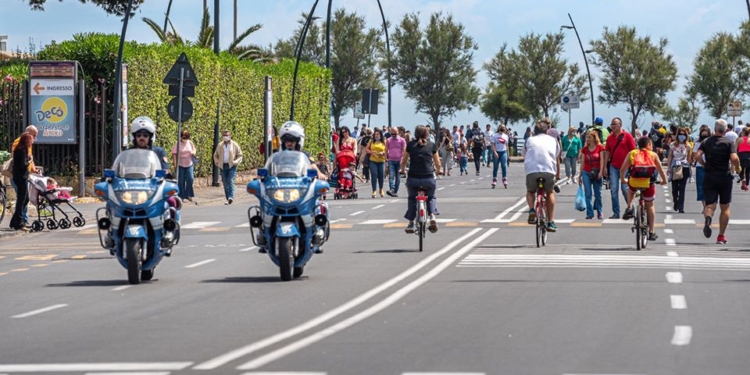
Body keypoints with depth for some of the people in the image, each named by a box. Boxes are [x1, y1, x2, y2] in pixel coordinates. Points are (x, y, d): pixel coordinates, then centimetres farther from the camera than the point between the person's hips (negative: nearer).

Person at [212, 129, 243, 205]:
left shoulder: (235, 145, 3)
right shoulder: (220, 145, 10)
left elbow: (240, 155, 7)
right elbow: (215, 155, 22)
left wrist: (236, 162, -10)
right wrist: (217, 162, 5)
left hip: (231, 166, -3)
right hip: (223, 166, 3)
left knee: (231, 181, -17)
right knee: (225, 183, 3)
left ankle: (231, 197, -26)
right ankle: (227, 199, 8)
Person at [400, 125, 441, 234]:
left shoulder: (410, 145, 7)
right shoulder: (432, 145, 6)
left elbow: (403, 161, 14)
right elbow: (438, 164, 11)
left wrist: (403, 170, 35)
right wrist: (437, 171, 32)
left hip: (413, 178, 0)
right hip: (428, 178, 0)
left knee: (412, 198, 26)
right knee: (431, 197, 27)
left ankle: (411, 224, 21)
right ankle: (432, 216, 1)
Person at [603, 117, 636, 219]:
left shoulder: (627, 136, -3)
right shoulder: (610, 138, 9)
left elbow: (633, 151, -3)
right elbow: (608, 152, 13)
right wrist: (605, 166, 8)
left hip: (625, 167, -4)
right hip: (613, 166, 4)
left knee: (625, 188, -3)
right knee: (614, 190, 1)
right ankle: (616, 213, 6)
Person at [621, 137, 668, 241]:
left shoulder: (632, 153, 15)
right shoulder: (653, 155, 13)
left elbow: (622, 169, 13)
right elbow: (660, 170, 16)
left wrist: (622, 180, 30)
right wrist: (664, 180, 34)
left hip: (634, 181, 1)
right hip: (648, 183, -1)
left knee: (631, 190, 39)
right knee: (650, 206, 18)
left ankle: (630, 208, 15)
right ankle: (651, 232, 20)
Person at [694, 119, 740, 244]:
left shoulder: (706, 142, 4)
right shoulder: (729, 143, -4)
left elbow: (697, 156, -9)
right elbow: (734, 158, -18)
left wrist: (705, 165, 7)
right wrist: (737, 167, 2)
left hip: (709, 177, 1)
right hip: (725, 177, -1)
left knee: (710, 205, -1)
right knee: (725, 207, 12)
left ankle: (707, 217, -38)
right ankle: (721, 236, 11)